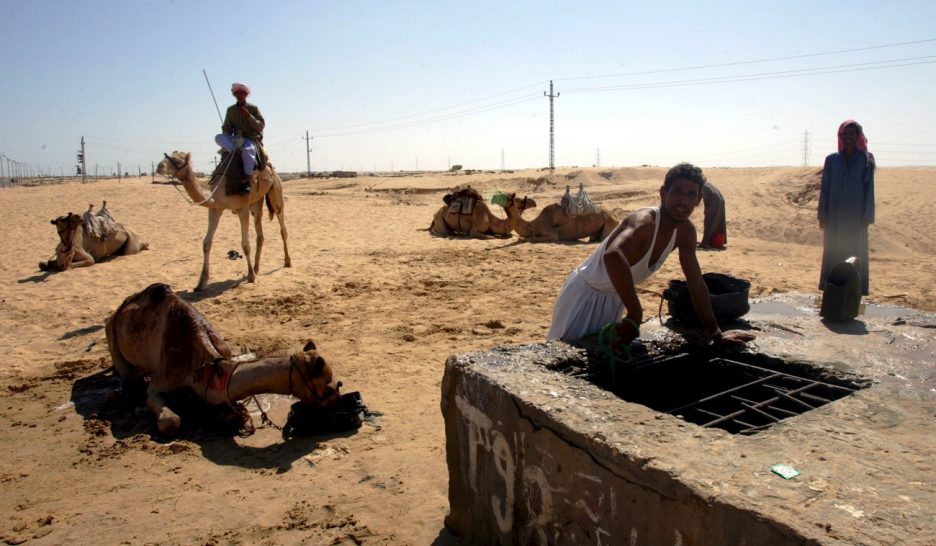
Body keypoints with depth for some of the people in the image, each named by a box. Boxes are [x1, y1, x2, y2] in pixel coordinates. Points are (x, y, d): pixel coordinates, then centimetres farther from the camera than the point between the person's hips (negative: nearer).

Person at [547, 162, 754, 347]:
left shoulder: (686, 231, -9)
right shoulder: (645, 221, -34)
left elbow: (696, 284, 1)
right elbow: (613, 255, -56)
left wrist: (716, 334, 2)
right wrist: (635, 315, -52)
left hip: (614, 299, 8)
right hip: (585, 294, -7)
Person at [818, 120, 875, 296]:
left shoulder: (866, 160, 0)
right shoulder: (832, 160, 5)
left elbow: (869, 188, -1)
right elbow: (824, 188, 5)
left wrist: (867, 217, -6)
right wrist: (822, 215, 0)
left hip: (855, 216, -2)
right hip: (834, 215, 2)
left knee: (855, 254, 2)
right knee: (832, 253, 4)